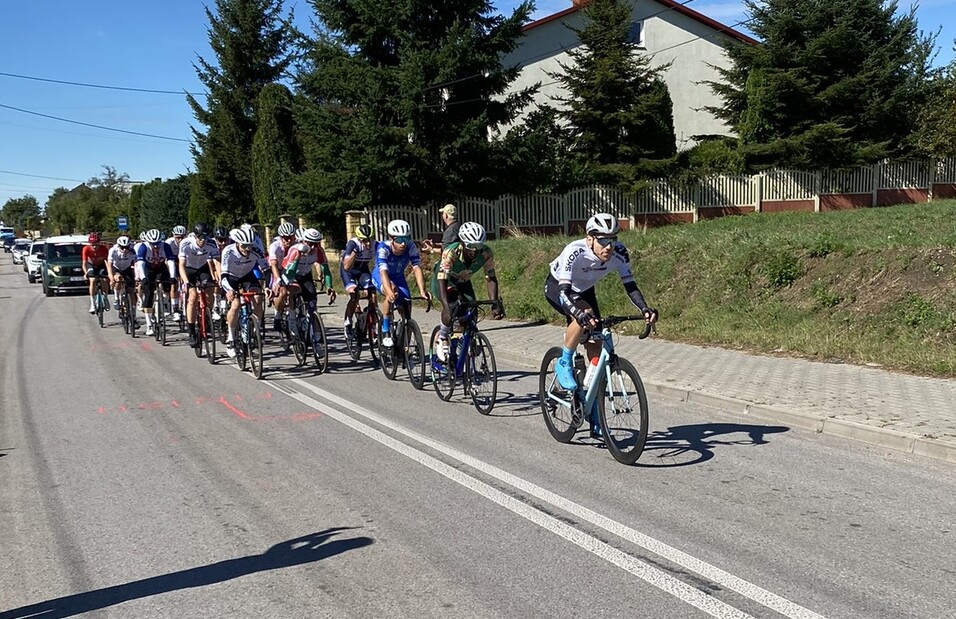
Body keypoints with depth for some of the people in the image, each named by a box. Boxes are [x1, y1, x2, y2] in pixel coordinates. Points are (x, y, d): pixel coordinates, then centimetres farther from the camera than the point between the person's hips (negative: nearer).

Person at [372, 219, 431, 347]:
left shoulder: (411, 247, -26)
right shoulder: (383, 248, -34)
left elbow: (417, 268, -34)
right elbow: (383, 272, -46)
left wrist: (423, 291, -50)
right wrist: (389, 291, -63)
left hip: (398, 277, 4)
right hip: (380, 276, -4)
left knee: (406, 309, -9)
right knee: (392, 292, -36)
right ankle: (385, 332, -25)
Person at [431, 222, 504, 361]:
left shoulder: (486, 253, -27)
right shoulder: (451, 252, -38)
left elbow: (490, 279, -25)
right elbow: (442, 280, -44)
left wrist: (495, 303, -40)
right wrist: (446, 308, -56)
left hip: (463, 282, 4)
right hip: (442, 281, -4)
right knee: (452, 303, -33)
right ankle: (442, 339, -12)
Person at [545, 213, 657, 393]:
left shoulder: (619, 252, -26)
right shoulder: (575, 251, -39)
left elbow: (630, 285, -24)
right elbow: (564, 292, -45)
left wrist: (645, 309, -42)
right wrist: (580, 314, -62)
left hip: (584, 291, 5)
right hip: (557, 287, -5)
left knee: (595, 344, -3)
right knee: (585, 316, -35)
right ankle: (564, 364, -14)